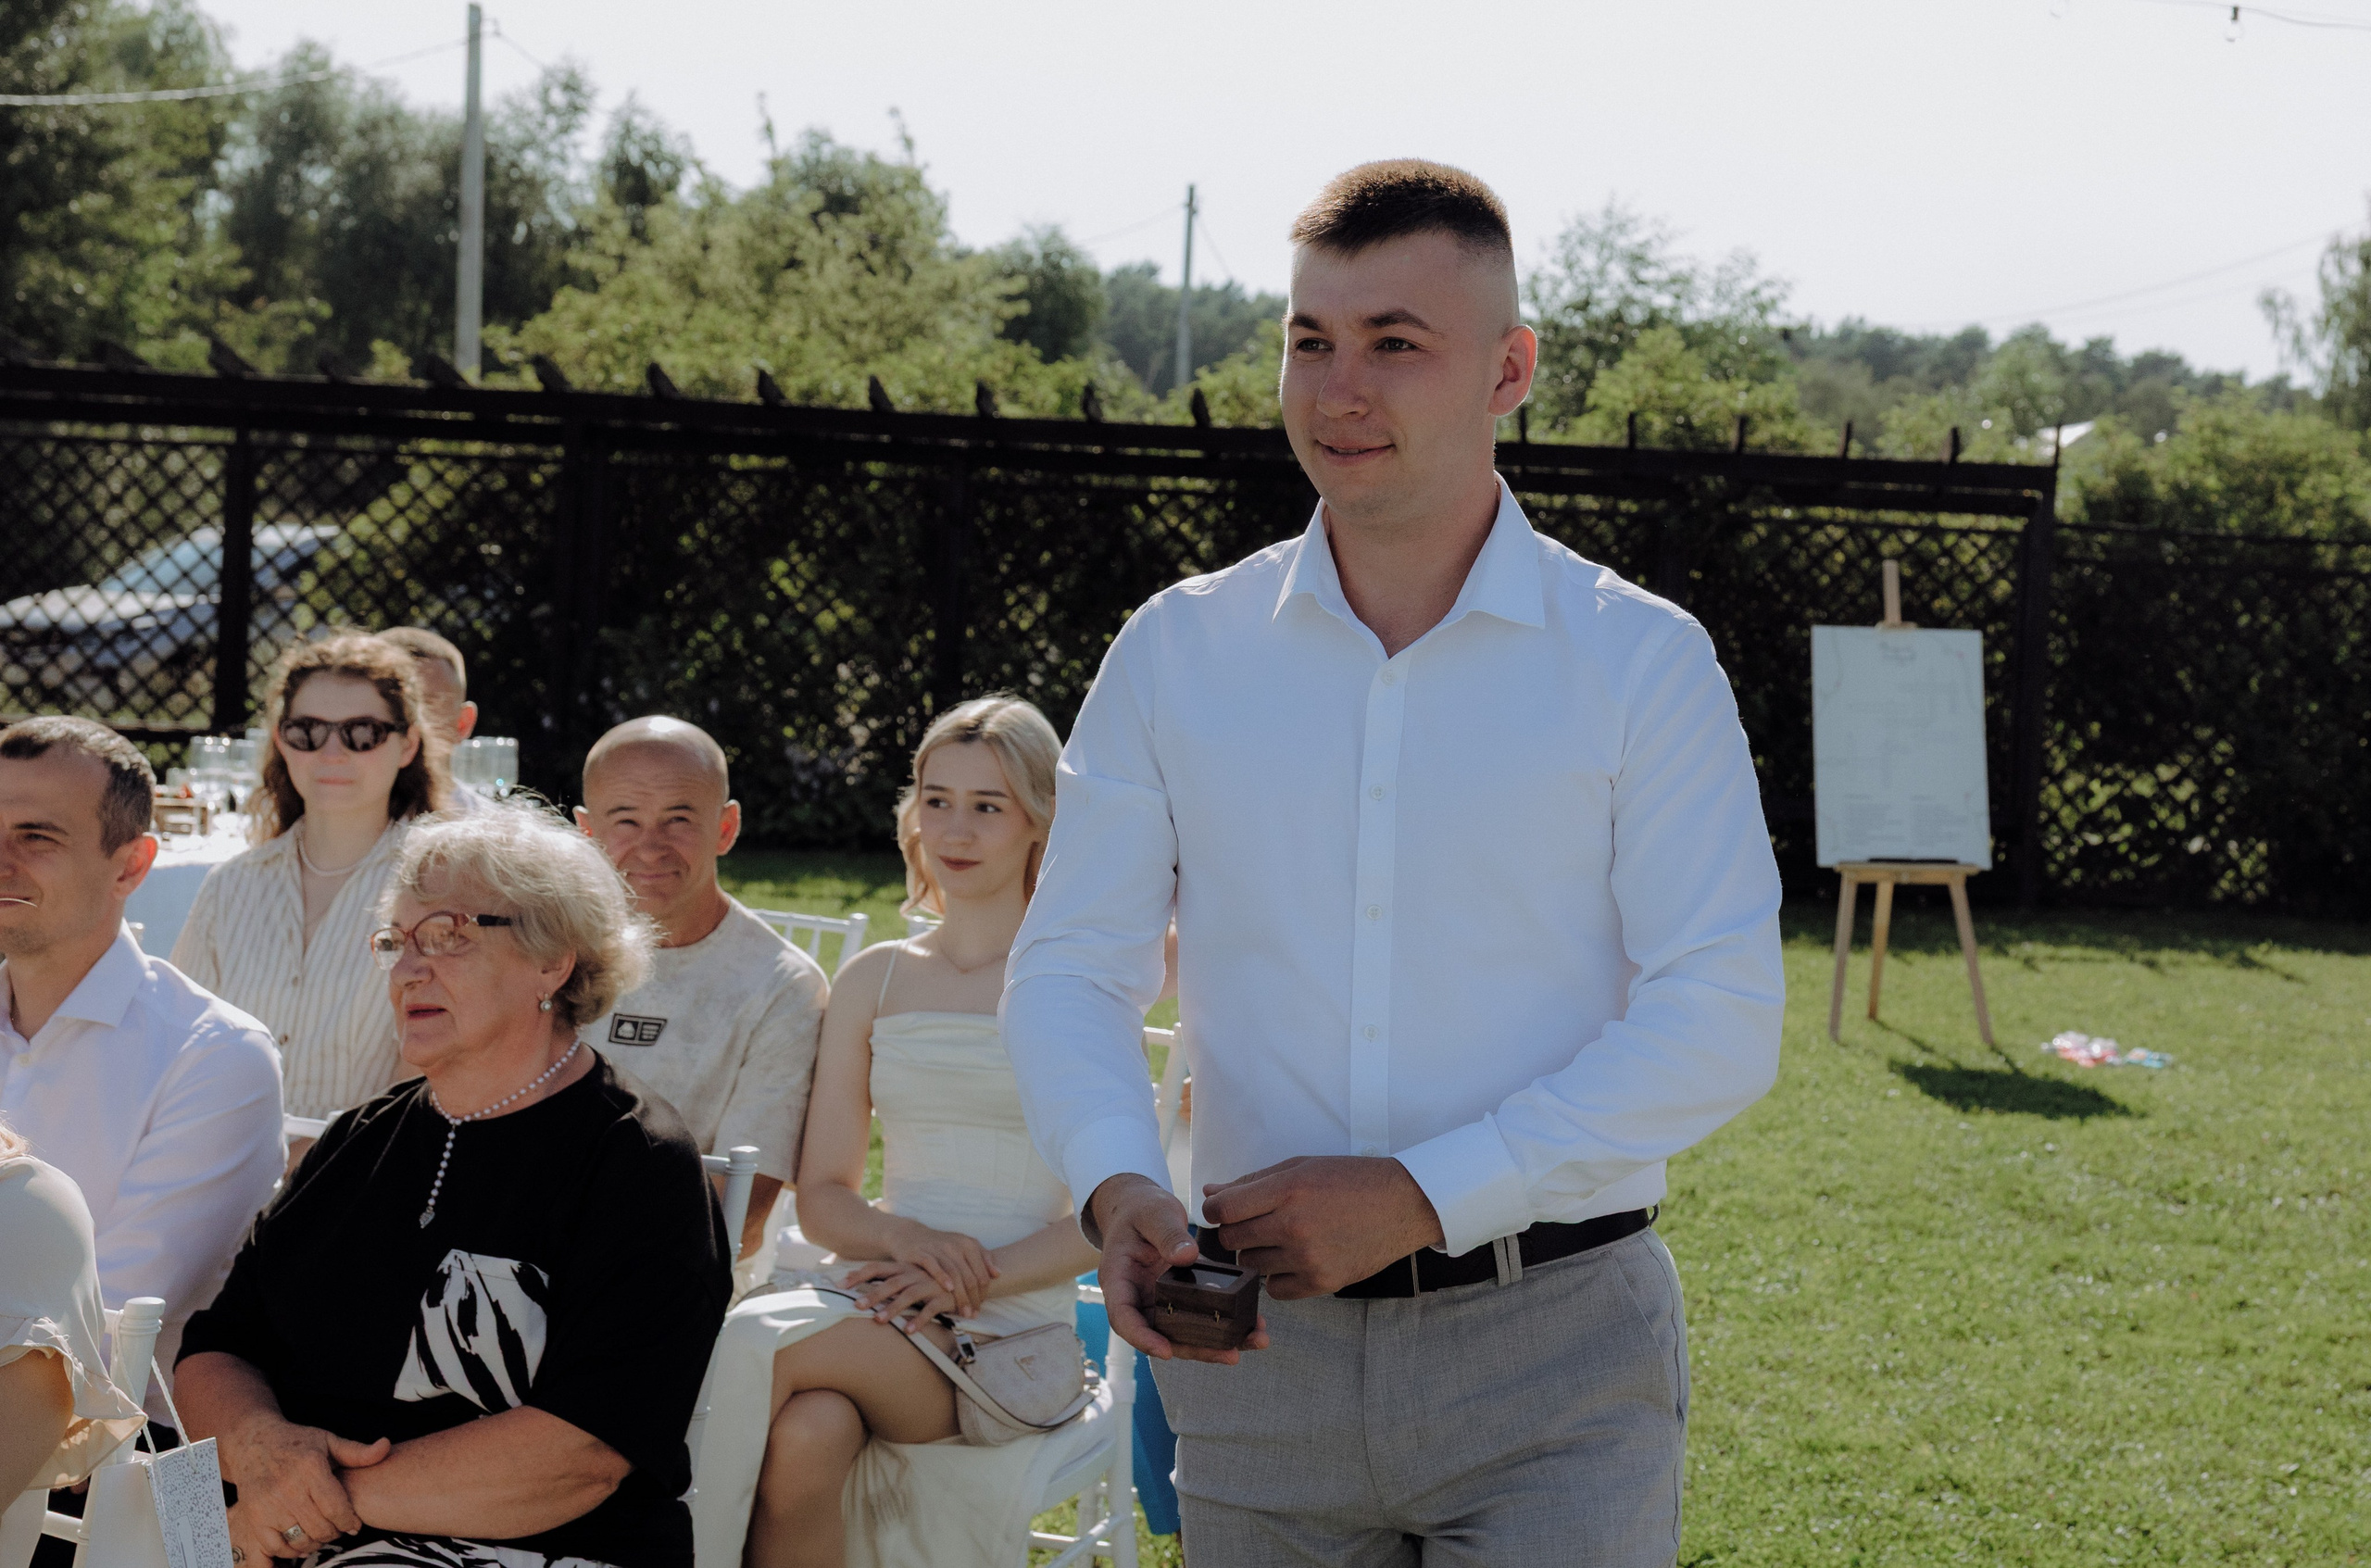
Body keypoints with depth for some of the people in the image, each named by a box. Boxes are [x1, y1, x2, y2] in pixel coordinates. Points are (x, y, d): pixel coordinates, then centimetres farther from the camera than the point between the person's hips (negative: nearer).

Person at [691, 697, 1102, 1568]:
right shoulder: (875, 981, 14)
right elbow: (822, 1195, 13)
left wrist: (982, 1277, -17)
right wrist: (907, 1239, -9)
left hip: (1016, 1333, -3)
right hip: (890, 1307, 3)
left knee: (763, 1345, -30)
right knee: (809, 1428, -34)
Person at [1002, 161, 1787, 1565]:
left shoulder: (1643, 661, -1)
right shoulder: (1177, 652, 7)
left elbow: (1721, 1022, -7)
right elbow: (1069, 971, 5)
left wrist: (1426, 1195, -16)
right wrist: (1120, 1189, -15)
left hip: (1551, 1352, -2)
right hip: (1259, 1347, 3)